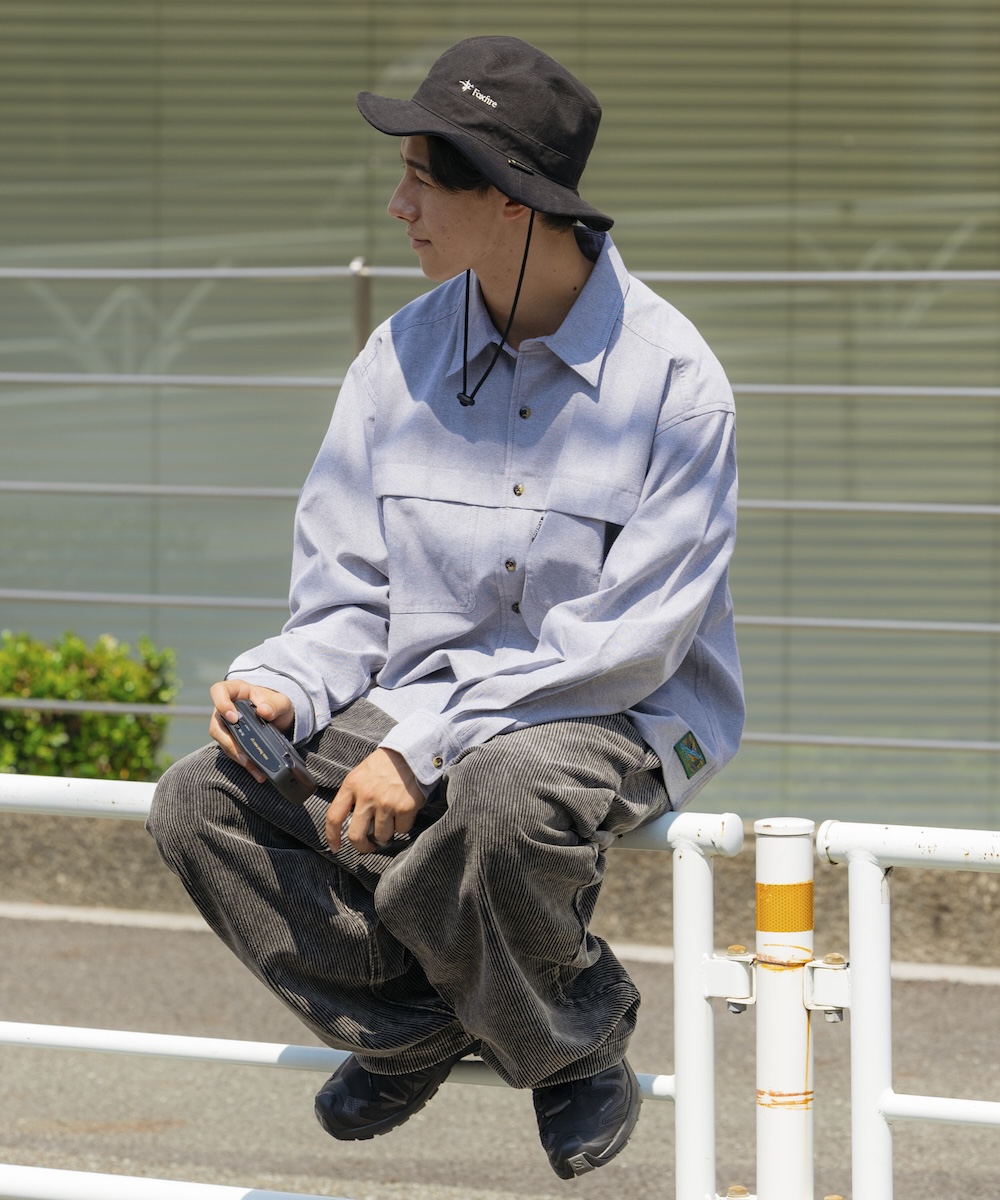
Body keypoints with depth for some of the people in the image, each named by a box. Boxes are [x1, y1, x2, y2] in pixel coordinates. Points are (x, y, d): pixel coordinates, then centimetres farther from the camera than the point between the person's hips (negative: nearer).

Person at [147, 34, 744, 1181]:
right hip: (427, 707, 5)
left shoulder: (670, 377, -13)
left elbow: (629, 641, -18)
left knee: (506, 798, -40)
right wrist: (284, 689, -17)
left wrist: (425, 744, -25)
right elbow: (348, 598, 6)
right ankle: (418, 1026, 6)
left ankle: (575, 1039, -6)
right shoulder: (403, 356, 3)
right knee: (200, 804, -17)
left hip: (622, 718, -5)